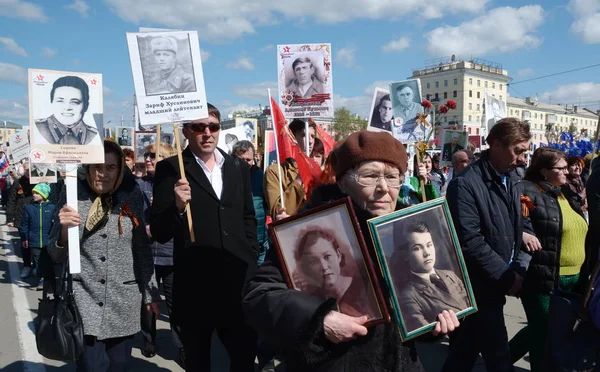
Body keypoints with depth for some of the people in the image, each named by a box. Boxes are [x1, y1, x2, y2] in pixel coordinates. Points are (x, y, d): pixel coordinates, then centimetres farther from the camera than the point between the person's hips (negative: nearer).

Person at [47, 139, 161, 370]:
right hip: (84, 297, -1)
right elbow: (56, 255, 0)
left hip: (124, 299, 1)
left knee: (119, 363, 11)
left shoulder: (131, 197, -1)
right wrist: (64, 229, -21)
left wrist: (151, 293, 8)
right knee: (89, 364, -1)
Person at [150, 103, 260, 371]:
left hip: (238, 277, 3)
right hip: (195, 282, -2)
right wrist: (177, 207, -26)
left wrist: (252, 261, 11)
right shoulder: (170, 169, -5)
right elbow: (159, 233, -8)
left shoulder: (239, 167, 6)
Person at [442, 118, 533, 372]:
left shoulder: (512, 180, 7)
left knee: (466, 351, 20)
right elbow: (470, 243, -23)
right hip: (479, 286, -7)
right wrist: (507, 277, -15)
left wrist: (521, 264, 1)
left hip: (495, 283, 7)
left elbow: (515, 222, 15)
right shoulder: (465, 184, -19)